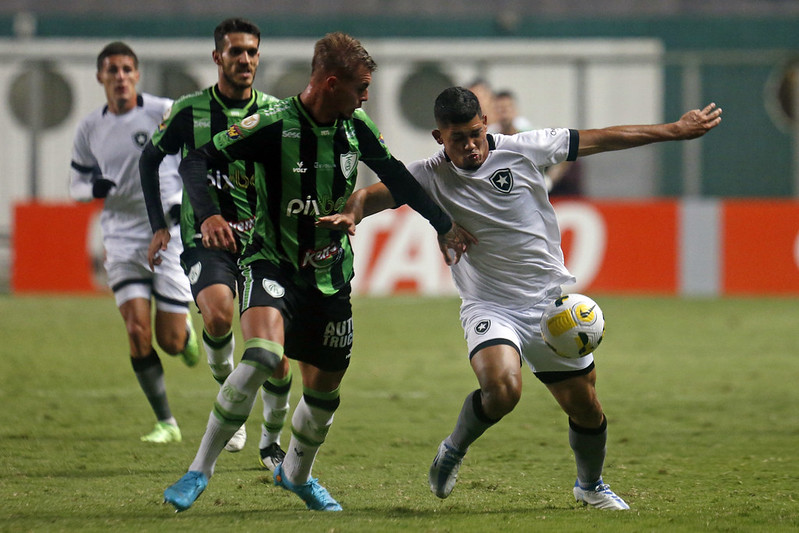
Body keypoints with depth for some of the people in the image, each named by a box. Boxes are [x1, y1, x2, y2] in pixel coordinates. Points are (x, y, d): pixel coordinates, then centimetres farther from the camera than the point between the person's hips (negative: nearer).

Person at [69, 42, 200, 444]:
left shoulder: (165, 113, -6)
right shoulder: (90, 129, 5)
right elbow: (76, 184, 14)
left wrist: (185, 201, -12)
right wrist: (94, 188, -10)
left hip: (170, 234, -2)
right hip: (121, 237, 2)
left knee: (170, 342, -2)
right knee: (138, 332, -12)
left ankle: (185, 331, 37)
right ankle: (165, 423, -1)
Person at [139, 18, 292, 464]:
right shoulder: (191, 110, -1)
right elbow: (150, 159, 11)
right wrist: (159, 226, 5)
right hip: (206, 239, -2)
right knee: (218, 314, -31)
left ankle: (272, 441, 21)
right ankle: (226, 386, -1)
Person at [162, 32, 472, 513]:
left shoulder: (356, 127, -2)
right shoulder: (274, 125, -18)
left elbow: (394, 175, 15)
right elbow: (197, 160, -17)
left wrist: (444, 225, 19)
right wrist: (209, 215, -35)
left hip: (331, 272, 6)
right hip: (271, 261, -6)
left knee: (325, 387, 11)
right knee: (263, 356, -30)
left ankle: (297, 474, 41)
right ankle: (201, 469, -18)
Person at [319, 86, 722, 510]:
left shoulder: (523, 150, -6)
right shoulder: (430, 177, -8)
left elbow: (600, 140, 1)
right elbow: (372, 195, -14)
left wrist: (674, 130, 6)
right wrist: (350, 214, -38)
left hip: (551, 301, 3)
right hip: (489, 307, -3)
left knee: (586, 407, 8)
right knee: (502, 388, -31)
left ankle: (590, 485, 38)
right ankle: (453, 451, -1)